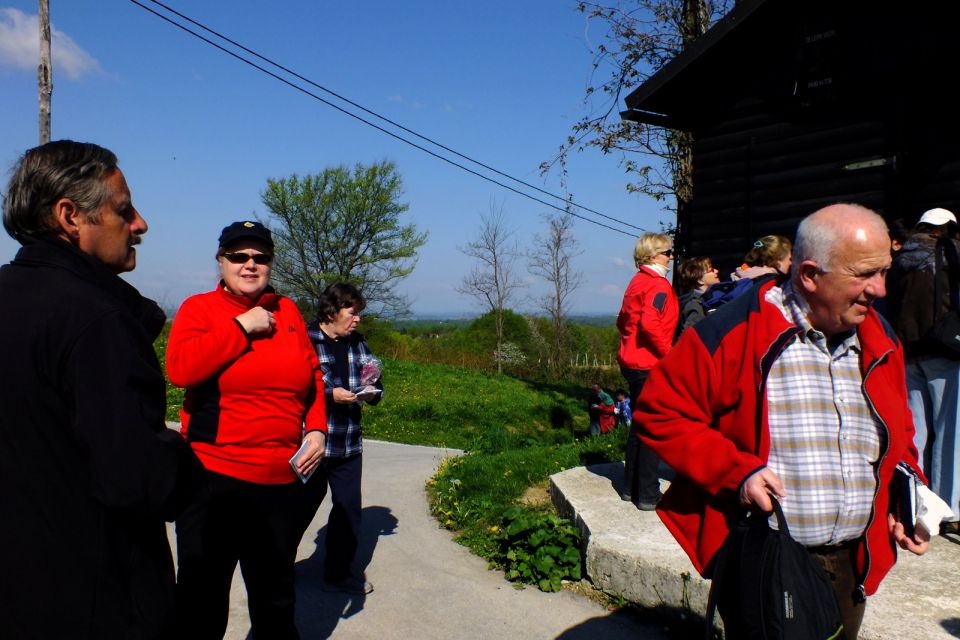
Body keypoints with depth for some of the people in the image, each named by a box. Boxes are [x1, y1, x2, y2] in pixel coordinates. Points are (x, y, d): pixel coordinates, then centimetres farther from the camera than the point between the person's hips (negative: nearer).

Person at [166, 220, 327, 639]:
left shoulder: (287, 311, 9)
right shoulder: (199, 308, -2)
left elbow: (313, 378, 13)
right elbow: (179, 368, -19)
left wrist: (317, 430, 0)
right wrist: (241, 327, -16)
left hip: (282, 478, 4)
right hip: (215, 476, -3)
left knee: (276, 595, 21)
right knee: (203, 596, 8)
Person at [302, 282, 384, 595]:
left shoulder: (357, 343, 9)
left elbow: (377, 383, 16)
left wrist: (371, 392, -6)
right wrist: (330, 394, -21)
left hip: (349, 445, 5)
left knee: (349, 509, 9)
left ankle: (340, 573, 26)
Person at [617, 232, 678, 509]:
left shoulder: (637, 282, 15)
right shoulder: (658, 284, -14)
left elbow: (623, 321, 20)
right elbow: (650, 324, -27)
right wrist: (669, 353, -18)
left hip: (632, 363, 9)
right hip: (650, 365, -9)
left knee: (640, 425, 17)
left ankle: (631, 487, 25)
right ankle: (648, 495, 4)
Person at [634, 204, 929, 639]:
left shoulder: (880, 343, 7)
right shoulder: (734, 334, -15)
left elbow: (899, 433, 22)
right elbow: (658, 412, -13)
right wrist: (735, 471, -20)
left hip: (851, 564, 7)